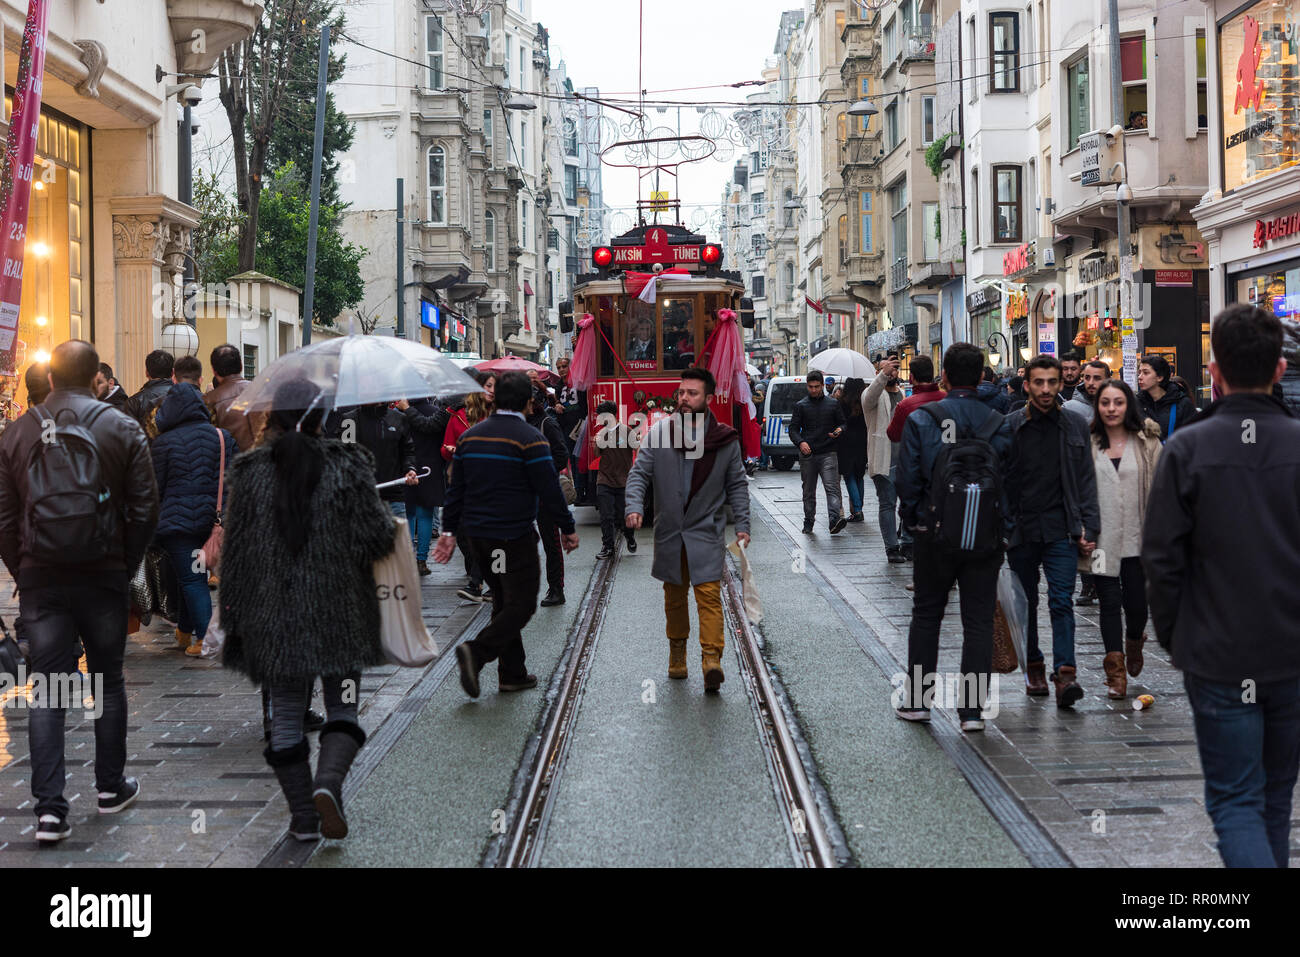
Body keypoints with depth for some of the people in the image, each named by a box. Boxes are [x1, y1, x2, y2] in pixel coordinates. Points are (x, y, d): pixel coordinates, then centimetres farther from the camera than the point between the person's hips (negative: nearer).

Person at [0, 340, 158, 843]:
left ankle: (49, 807, -2)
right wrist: (127, 566, 7)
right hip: (103, 575, -1)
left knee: (48, 690, 3)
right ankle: (111, 786, 25)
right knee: (108, 682, 14)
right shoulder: (121, 428, -3)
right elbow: (145, 509, -4)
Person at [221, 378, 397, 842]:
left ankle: (303, 817, 12)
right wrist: (386, 518, 17)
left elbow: (236, 548, 3)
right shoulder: (348, 463, -5)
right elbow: (375, 534, -6)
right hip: (338, 608, -1)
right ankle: (328, 782, -16)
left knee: (286, 712, 10)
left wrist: (234, 613, 10)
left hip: (273, 614, 1)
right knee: (343, 707, 9)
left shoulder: (251, 471, 0)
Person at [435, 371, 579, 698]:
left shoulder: (470, 436, 8)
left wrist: (449, 530, 15)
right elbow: (549, 490, -11)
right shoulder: (529, 438, -12)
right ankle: (477, 652, -20)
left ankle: (513, 673, 17)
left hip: (475, 535, 7)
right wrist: (568, 529, -1)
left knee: (504, 602, 16)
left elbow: (456, 488, 11)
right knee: (521, 604, -1)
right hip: (514, 536, -7)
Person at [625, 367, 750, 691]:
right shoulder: (660, 431, -2)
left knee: (709, 594, -13)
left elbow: (737, 485, 6)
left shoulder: (725, 440, -2)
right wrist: (634, 506, -17)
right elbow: (639, 473, -1)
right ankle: (677, 653, 28)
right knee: (674, 595, 13)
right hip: (669, 531, 2)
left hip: (707, 532, -2)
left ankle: (712, 658, -17)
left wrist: (742, 525, 0)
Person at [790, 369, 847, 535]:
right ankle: (808, 521, 20)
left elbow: (842, 423, 15)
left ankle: (835, 519, -28)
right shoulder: (800, 406, 8)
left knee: (832, 487, -16)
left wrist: (839, 430, -9)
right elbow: (793, 428, 4)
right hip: (807, 455, 1)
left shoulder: (833, 404, 10)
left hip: (828, 453, -1)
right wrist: (800, 442, -16)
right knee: (808, 491, 9)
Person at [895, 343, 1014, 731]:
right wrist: (1004, 530, 9)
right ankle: (972, 709, 6)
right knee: (978, 622, 6)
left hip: (934, 535, 0)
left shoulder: (920, 420, -7)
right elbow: (1011, 482, -2)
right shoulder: (1000, 425, -3)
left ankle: (916, 700, 19)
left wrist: (914, 521, 7)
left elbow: (907, 480, -8)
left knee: (926, 615, 15)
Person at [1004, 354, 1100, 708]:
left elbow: (1086, 480, 7)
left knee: (1061, 601, -10)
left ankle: (1065, 672, -14)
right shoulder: (1010, 426, 0)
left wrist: (1089, 527, 1)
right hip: (1020, 529, 1)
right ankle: (1033, 666, 25)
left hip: (1061, 529, 0)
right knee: (1026, 602, 11)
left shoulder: (1075, 427, 5)